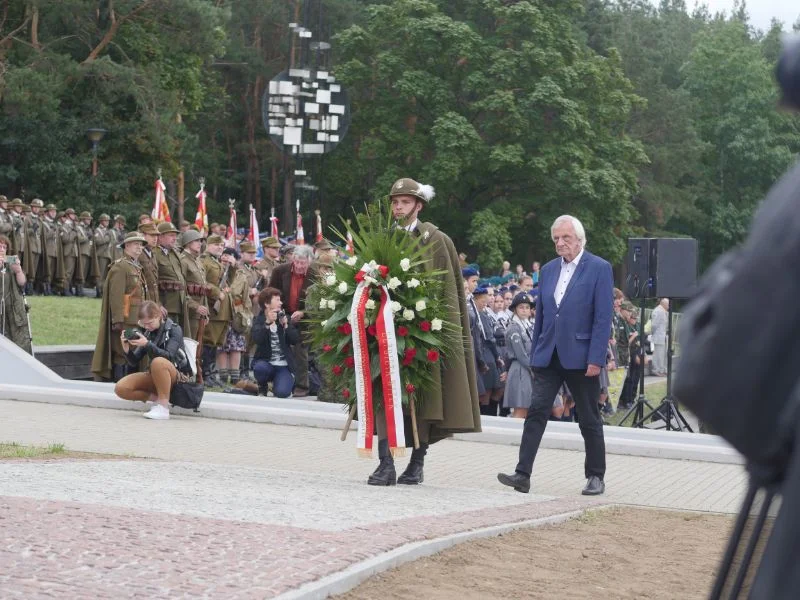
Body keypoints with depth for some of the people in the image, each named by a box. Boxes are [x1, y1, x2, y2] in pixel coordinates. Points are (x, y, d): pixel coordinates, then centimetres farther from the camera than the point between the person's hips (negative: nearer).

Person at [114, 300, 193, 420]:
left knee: (158, 362, -40)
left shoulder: (174, 329, -11)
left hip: (178, 376, -6)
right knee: (120, 388, -16)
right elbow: (134, 362, 2)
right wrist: (127, 350, -19)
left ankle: (163, 408, -32)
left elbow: (169, 356, -26)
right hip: (154, 376, 6)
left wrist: (147, 344, -37)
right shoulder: (147, 332, 3)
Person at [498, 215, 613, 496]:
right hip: (549, 356, 5)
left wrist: (596, 358, -16)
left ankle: (596, 477, 17)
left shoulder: (599, 269, -6)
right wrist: (535, 353, 10)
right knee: (536, 412, -5)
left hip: (580, 357, -4)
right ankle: (523, 475, -8)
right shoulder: (548, 270, 12)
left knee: (589, 420, 6)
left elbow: (603, 318, -10)